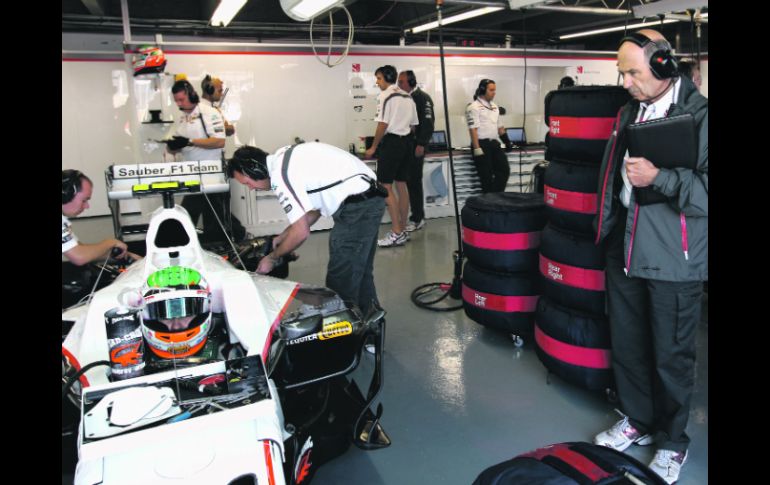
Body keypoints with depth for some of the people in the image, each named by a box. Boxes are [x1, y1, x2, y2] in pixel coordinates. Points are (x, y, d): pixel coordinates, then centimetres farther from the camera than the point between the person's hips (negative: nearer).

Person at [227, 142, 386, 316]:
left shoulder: (282, 175, -15)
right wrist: (283, 236, 22)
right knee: (360, 273, 22)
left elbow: (301, 233, -14)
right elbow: (314, 210, 21)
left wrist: (271, 258, 1)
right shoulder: (285, 159, 14)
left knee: (340, 282, -3)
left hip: (357, 207, -11)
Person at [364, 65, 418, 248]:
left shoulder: (385, 96, -9)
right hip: (406, 142, 8)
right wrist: (405, 138, 18)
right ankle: (403, 230, 17)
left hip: (391, 142, -8)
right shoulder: (408, 97, 14)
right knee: (401, 185, 12)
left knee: (386, 186, -4)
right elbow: (413, 124, 13)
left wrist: (373, 147, -6)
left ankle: (396, 233, -6)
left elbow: (383, 125, -13)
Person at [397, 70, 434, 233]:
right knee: (409, 182, 6)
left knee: (414, 182, -5)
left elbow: (428, 122, -13)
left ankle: (417, 219, 1)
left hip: (416, 146, -7)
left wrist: (421, 144, -19)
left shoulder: (422, 98, -6)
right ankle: (417, 217, 13)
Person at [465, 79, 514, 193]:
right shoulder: (474, 107, -8)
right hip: (481, 144, -7)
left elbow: (499, 126, 23)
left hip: (494, 144, 8)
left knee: (504, 169, 4)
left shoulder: (494, 106, 16)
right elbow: (473, 129, -16)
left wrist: (507, 141, 17)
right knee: (486, 176, -1)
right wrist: (477, 149, -23)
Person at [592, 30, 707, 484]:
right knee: (627, 345, 17)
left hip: (673, 260, -6)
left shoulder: (699, 114, -12)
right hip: (625, 251, 7)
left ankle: (672, 441, 29)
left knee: (672, 355, 8)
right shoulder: (630, 111, 10)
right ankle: (637, 420, 38)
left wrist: (659, 177, -25)